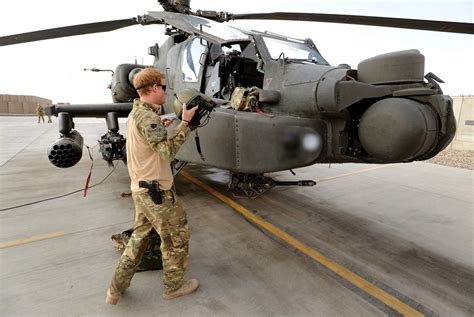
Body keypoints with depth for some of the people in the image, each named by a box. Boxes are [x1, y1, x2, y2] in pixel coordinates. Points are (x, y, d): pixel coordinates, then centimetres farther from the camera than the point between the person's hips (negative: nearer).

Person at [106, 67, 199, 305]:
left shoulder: (135, 113, 12)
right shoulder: (147, 116, -19)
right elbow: (167, 151, -25)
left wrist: (161, 128, 11)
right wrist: (185, 123, -21)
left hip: (141, 188, 10)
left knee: (140, 235, 21)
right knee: (177, 234, 8)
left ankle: (117, 288, 29)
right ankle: (174, 285, 26)